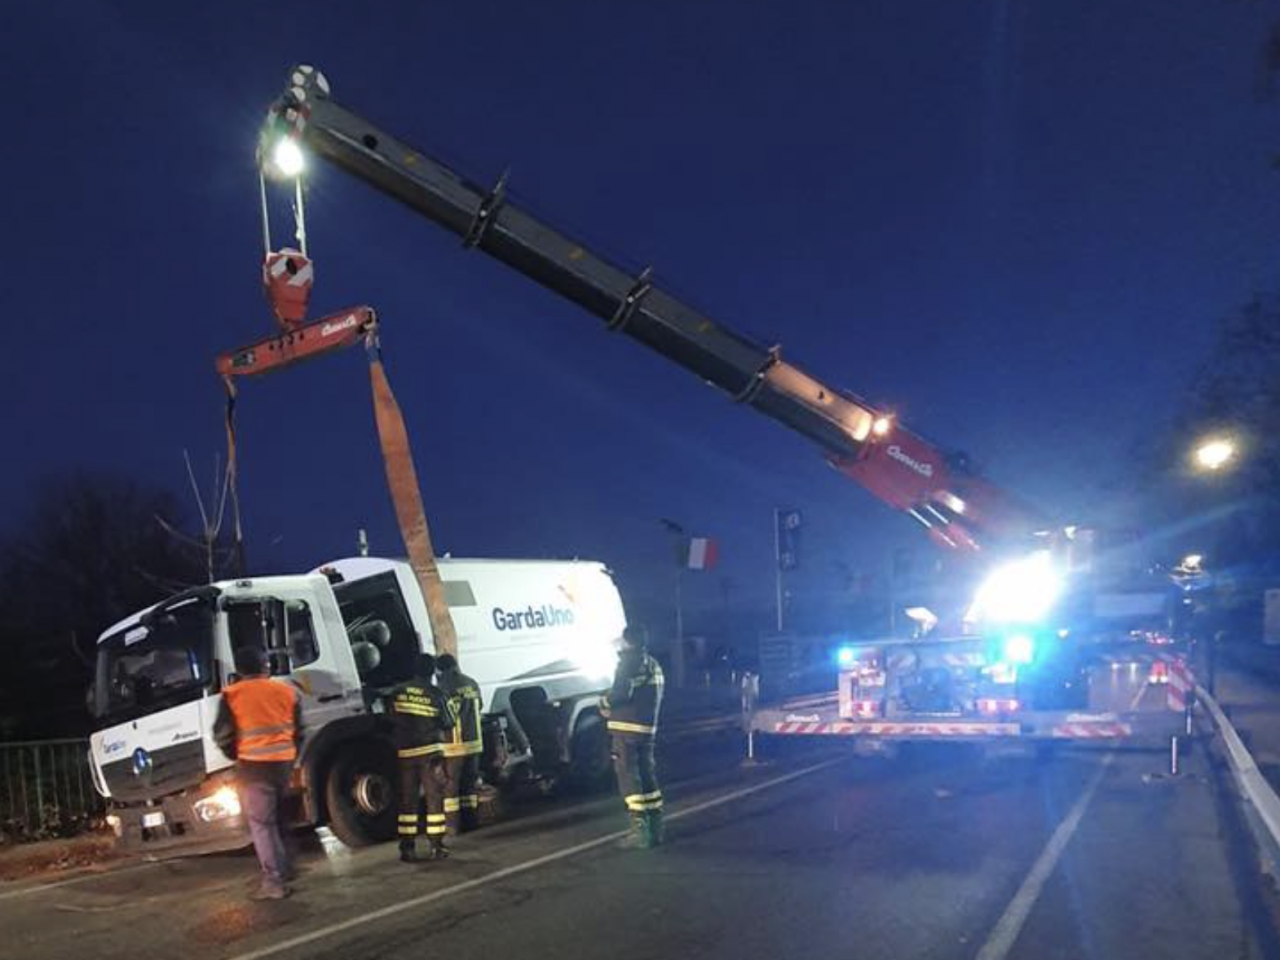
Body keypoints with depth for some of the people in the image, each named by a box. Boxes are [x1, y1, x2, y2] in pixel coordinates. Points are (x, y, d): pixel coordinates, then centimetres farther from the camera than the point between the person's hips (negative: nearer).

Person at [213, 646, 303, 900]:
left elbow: (222, 734, -2)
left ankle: (274, 881, -5)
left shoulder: (232, 694, -4)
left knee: (261, 823, 0)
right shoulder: (288, 691, 7)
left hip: (254, 765, -4)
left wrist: (236, 756, 15)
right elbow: (299, 730, 12)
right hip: (284, 762, 4)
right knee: (277, 818, 21)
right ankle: (285, 868, 27)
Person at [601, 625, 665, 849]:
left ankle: (639, 828, -10)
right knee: (647, 773, 15)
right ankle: (656, 827, 18)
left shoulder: (629, 662, -10)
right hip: (648, 728, 9)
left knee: (628, 775, -5)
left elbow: (620, 693, -21)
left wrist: (605, 704, -1)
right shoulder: (653, 664, 18)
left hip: (626, 728, -9)